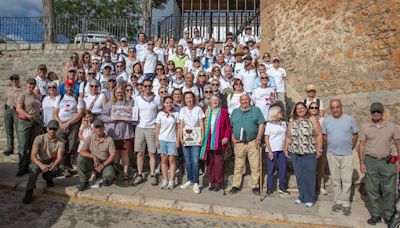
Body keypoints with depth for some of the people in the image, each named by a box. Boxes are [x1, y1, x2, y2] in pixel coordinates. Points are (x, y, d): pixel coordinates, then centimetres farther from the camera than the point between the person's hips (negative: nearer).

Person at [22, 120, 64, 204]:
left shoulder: (60, 141, -12)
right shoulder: (39, 139, -17)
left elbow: (59, 158, -19)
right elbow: (33, 156, -24)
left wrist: (54, 164, -44)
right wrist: (41, 165, -44)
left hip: (52, 162, 2)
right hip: (40, 161, -2)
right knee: (34, 167, -34)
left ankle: (48, 177, 8)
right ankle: (29, 192, -24)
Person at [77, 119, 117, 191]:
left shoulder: (109, 139, -6)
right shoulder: (89, 139, 0)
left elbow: (113, 155, -10)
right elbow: (82, 152, -9)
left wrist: (103, 165, -20)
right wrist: (93, 157, -24)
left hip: (105, 163, -2)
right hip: (92, 163, 2)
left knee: (109, 174, -33)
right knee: (80, 159, -24)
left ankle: (106, 179, 10)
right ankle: (84, 182, -6)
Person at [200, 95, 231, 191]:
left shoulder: (223, 111, 3)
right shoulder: (207, 112, 10)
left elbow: (228, 126, 1)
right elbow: (204, 126, 10)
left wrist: (226, 137, -10)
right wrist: (202, 138, 0)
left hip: (219, 141, -3)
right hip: (208, 141, 3)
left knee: (218, 163, 0)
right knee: (209, 163, 6)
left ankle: (218, 183, 11)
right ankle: (212, 182, 17)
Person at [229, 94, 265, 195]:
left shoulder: (256, 110, 5)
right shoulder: (235, 112, 13)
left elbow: (261, 124, 0)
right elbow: (231, 126, 15)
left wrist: (258, 138, -8)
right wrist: (232, 137, 2)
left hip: (252, 142, -2)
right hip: (238, 143, 2)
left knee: (255, 166, 1)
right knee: (238, 166, 8)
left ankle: (255, 186, 14)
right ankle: (236, 186, 18)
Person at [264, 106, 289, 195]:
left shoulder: (284, 123, 9)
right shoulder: (269, 124, -4)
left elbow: (286, 135, 12)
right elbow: (266, 139, -6)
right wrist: (270, 151, -12)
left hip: (282, 150, 4)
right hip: (272, 150, -4)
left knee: (282, 168, 6)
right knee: (271, 169, 3)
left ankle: (282, 187, 17)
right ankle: (269, 188, 13)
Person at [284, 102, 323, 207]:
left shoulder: (312, 120, -2)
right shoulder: (292, 122, 9)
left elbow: (319, 135, -5)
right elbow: (288, 137, 13)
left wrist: (319, 149, -9)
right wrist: (286, 149, 9)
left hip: (309, 153, -3)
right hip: (295, 153, 3)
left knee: (309, 176, 1)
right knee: (299, 176, 8)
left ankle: (309, 199, 13)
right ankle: (301, 196, 21)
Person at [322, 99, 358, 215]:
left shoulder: (350, 119, -3)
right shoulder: (326, 121, 2)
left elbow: (355, 135, 5)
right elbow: (324, 135, 12)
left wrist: (351, 147, 3)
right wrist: (331, 145, 6)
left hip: (347, 154, -2)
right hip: (332, 154, 2)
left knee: (347, 180, 1)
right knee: (335, 179, 10)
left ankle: (345, 203, 13)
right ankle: (338, 201, 21)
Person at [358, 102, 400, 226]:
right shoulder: (365, 126, 2)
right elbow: (362, 145, 3)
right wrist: (361, 162, -2)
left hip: (387, 161, 0)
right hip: (370, 161, 0)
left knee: (389, 190, 3)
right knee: (371, 190, 6)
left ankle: (389, 216, 19)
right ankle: (376, 215, 19)